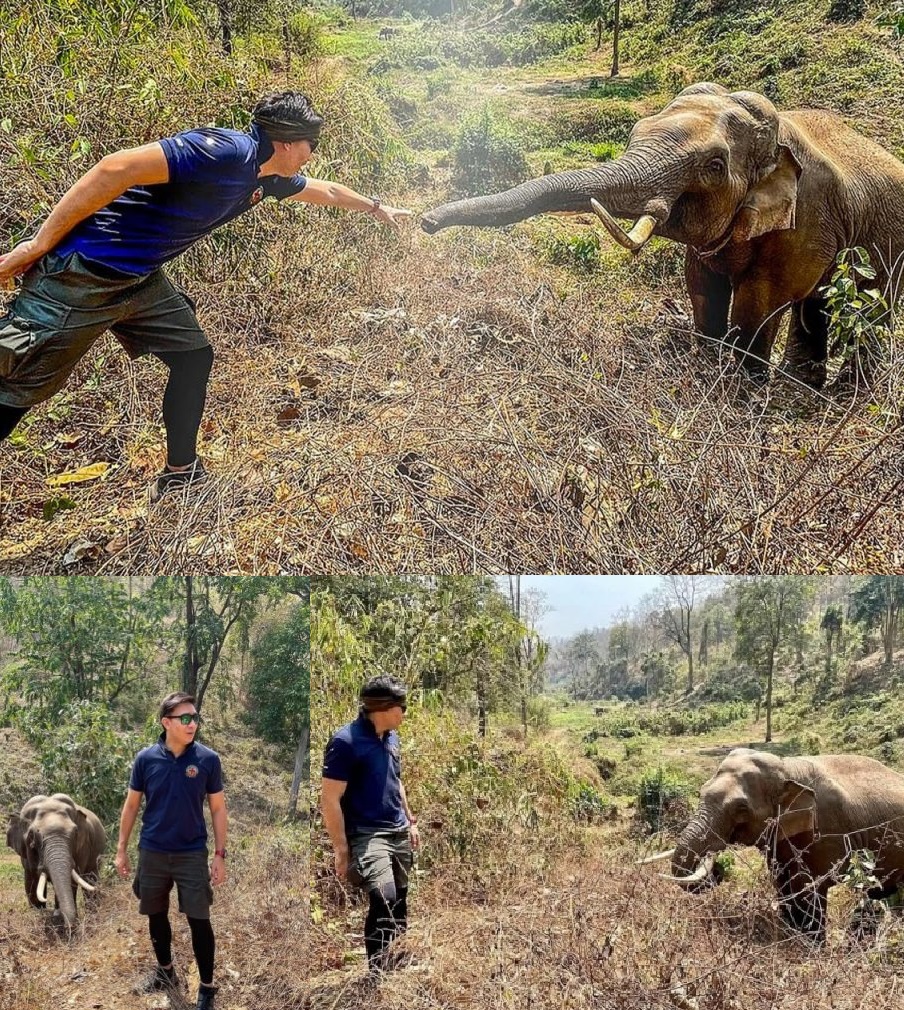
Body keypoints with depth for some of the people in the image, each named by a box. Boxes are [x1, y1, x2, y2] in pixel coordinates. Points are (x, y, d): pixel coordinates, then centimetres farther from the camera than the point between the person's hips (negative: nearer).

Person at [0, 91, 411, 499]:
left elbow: (324, 191, 33)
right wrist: (37, 247, -24)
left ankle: (180, 475, 27)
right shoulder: (226, 152, -21)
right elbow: (115, 168, -26)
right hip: (79, 276, -10)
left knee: (193, 357, 15)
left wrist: (376, 207, 48)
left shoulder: (267, 178, 10)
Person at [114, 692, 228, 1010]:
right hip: (152, 853, 2)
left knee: (199, 922, -1)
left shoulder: (208, 759, -10)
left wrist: (220, 855, -5)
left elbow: (218, 808, -3)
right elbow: (132, 805, 4)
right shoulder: (146, 759, -7)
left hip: (192, 854, -2)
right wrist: (121, 849, 4)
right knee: (156, 916, 16)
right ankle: (165, 972, 37)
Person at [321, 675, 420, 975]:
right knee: (384, 898, -24)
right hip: (366, 835, -8)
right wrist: (341, 849, -16)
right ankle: (377, 970, -13)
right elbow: (330, 799, -15)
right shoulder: (346, 741, -16)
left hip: (398, 834, 8)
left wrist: (410, 822, 24)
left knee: (399, 904, 10)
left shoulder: (391, 737, 9)